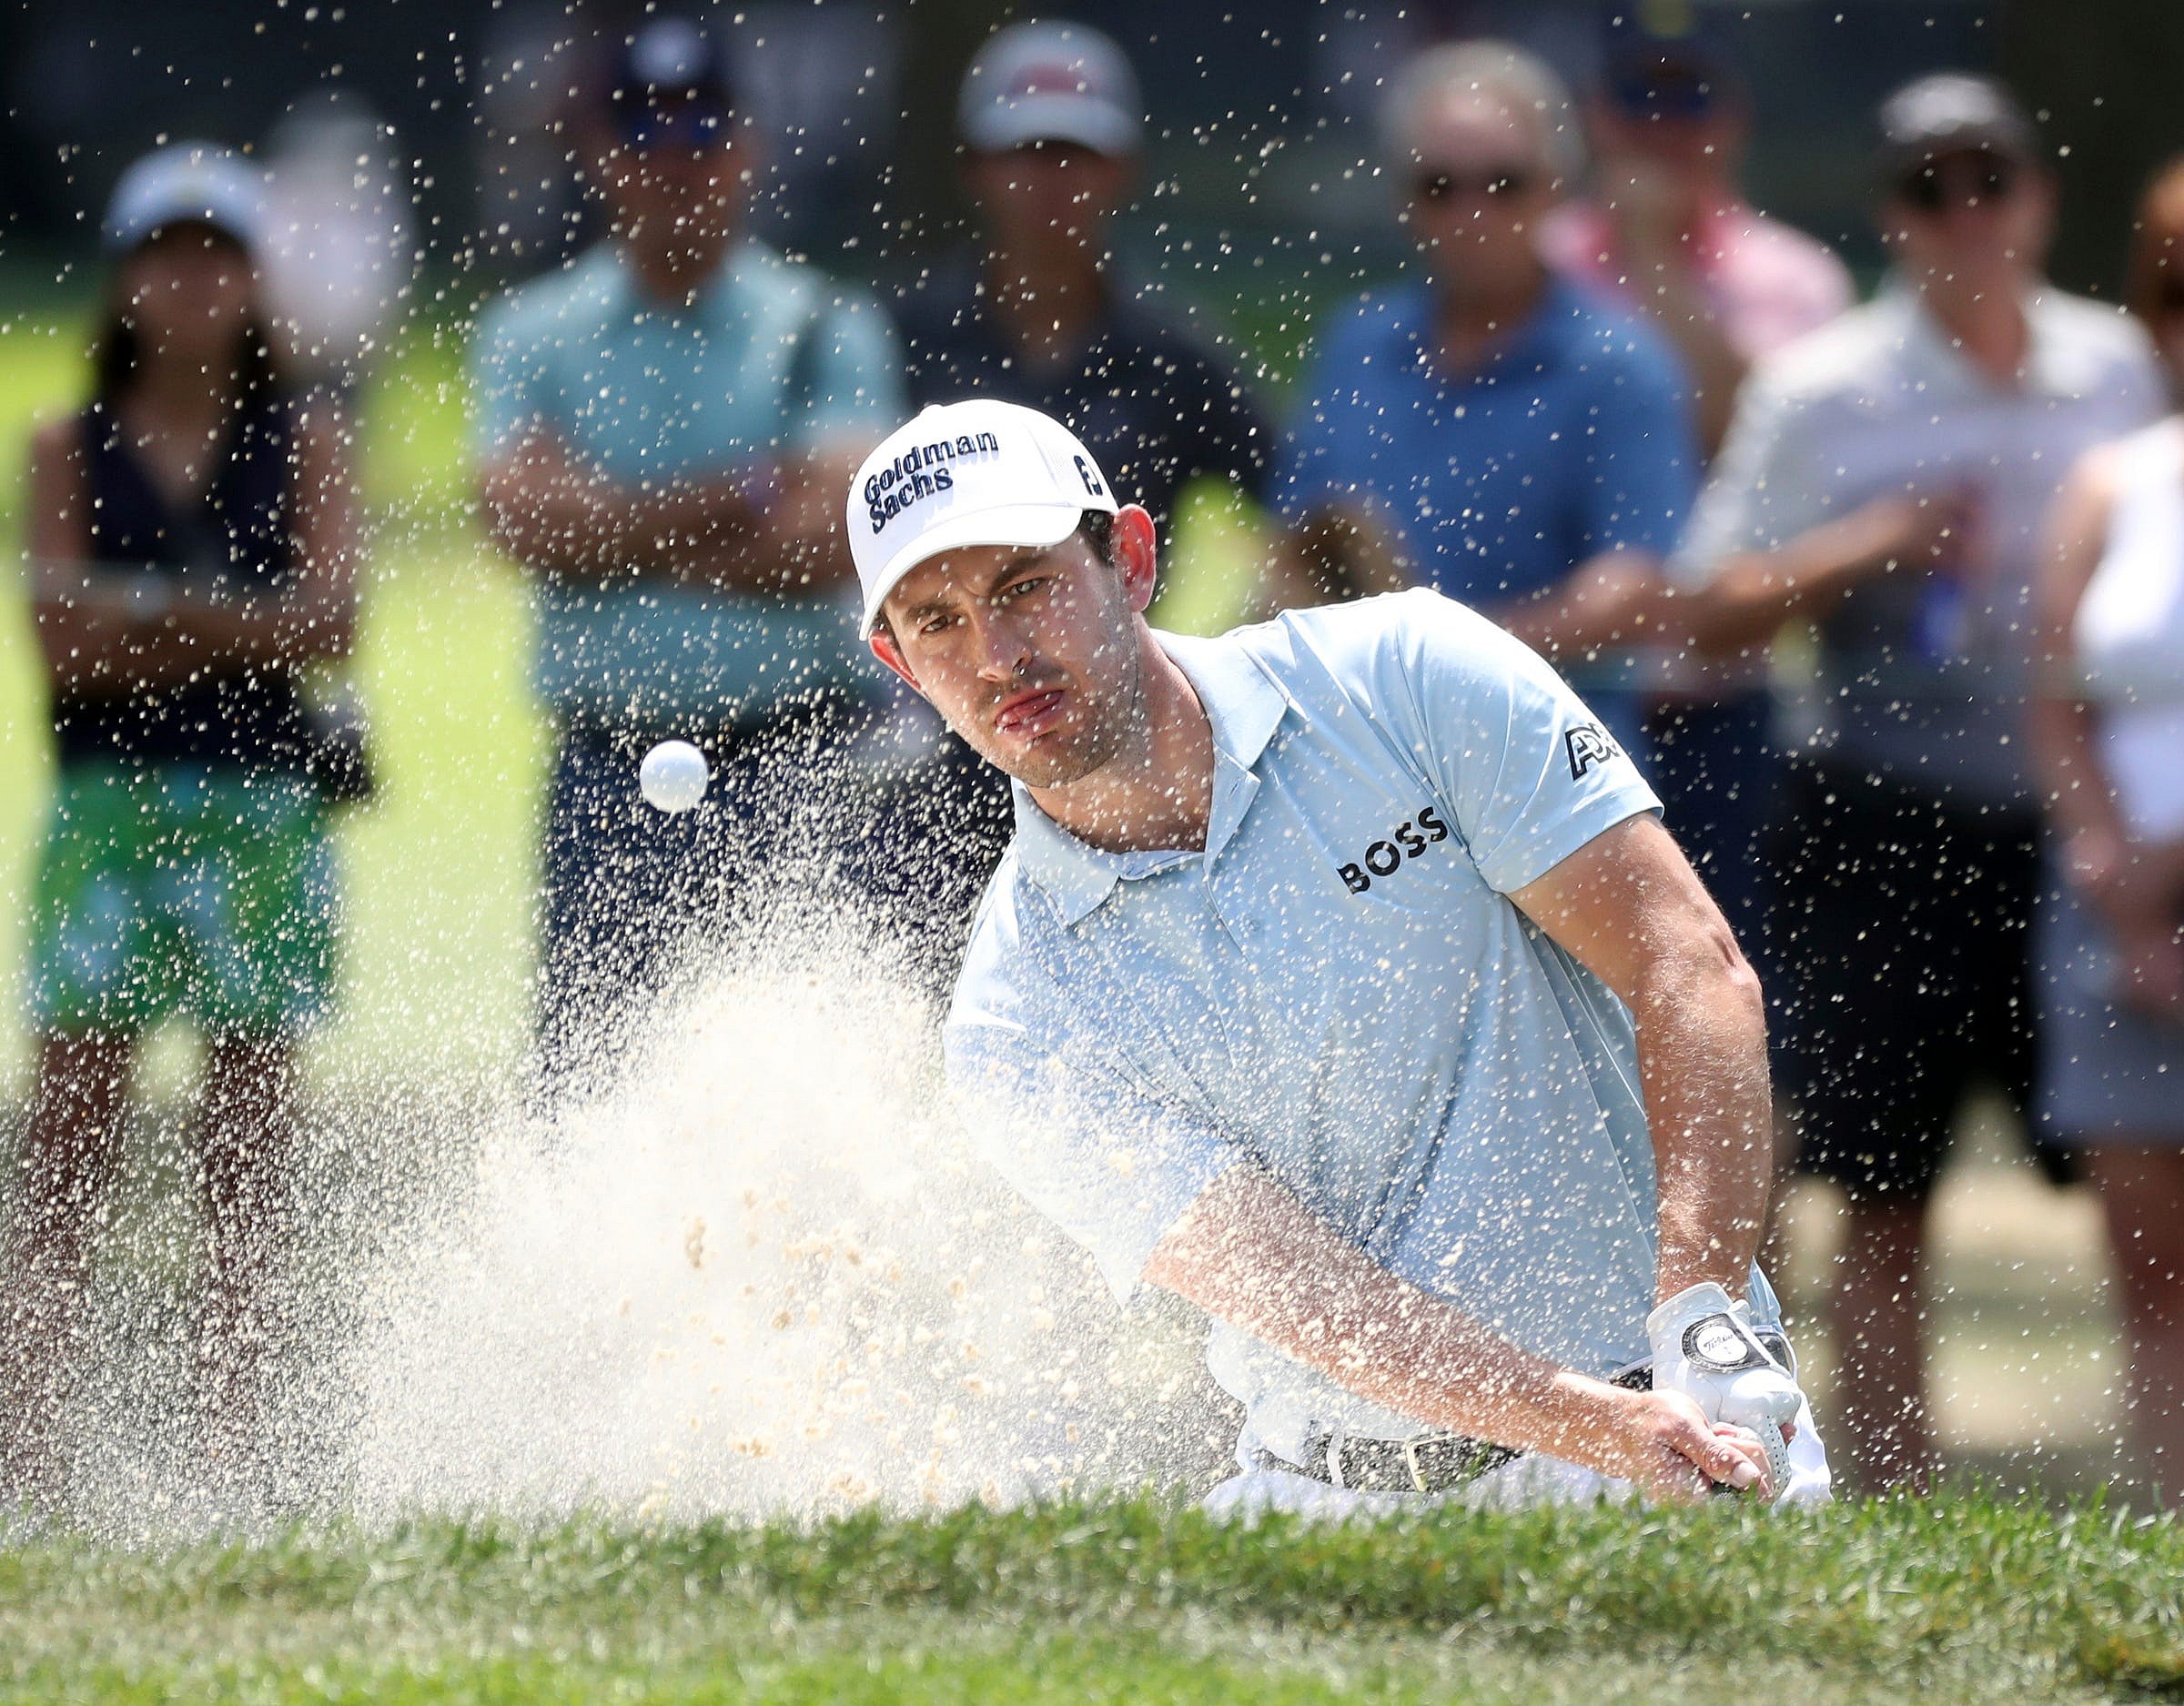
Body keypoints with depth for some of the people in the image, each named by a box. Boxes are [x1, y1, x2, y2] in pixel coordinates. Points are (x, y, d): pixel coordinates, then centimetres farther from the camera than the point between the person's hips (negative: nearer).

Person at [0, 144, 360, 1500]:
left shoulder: (302, 447, 8)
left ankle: (240, 1436, 2)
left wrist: (143, 620, -14)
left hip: (263, 803, 0)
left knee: (253, 1125, 0)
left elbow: (330, 620, -5)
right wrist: (234, 626, -11)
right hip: (109, 799, 0)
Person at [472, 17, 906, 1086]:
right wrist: (733, 498, -10)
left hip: (793, 767, -1)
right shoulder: (530, 337, 11)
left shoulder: (824, 332, 6)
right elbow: (527, 519, -6)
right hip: (610, 767, 1)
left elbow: (832, 542, -9)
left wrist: (626, 534, -7)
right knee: (588, 1047, -3)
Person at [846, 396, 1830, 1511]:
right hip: (1339, 1504, 3)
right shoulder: (1021, 1033, -4)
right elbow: (1308, 1298, -13)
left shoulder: (1405, 681, -3)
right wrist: (1614, 1430, -29)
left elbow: (1690, 971, -7)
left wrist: (1705, 1333, -21)